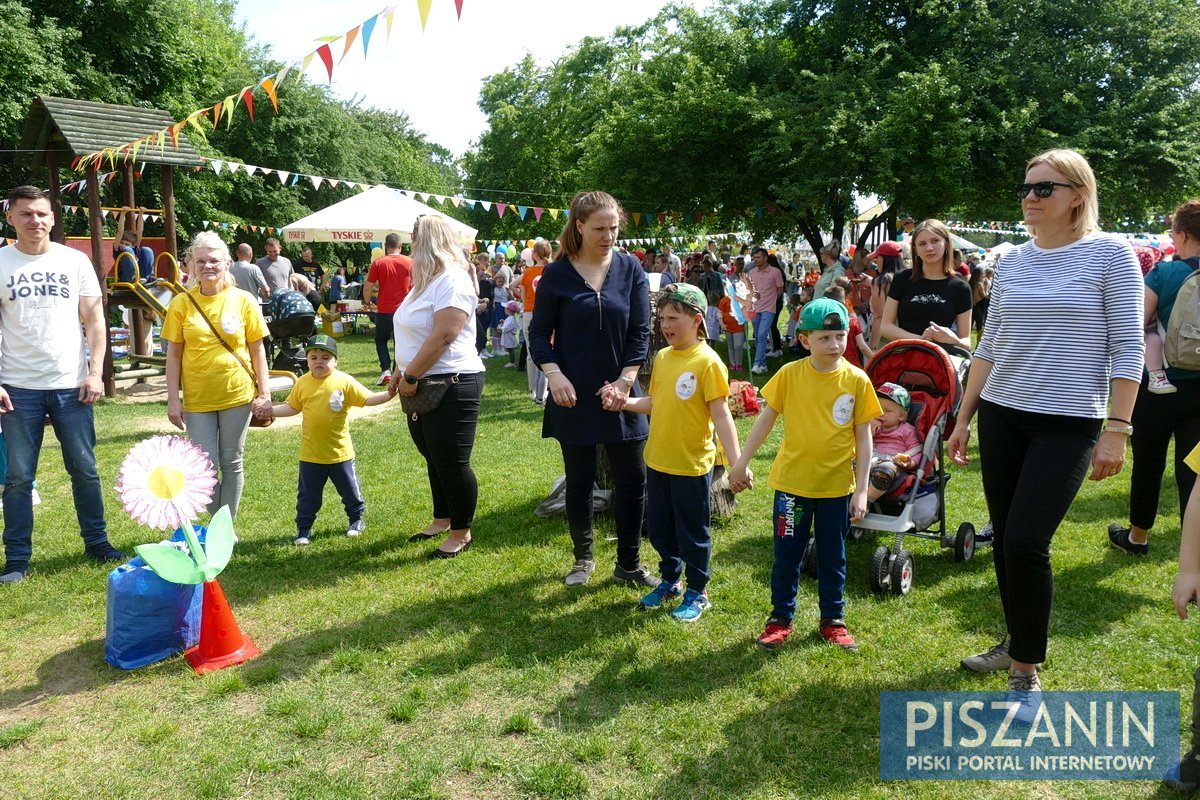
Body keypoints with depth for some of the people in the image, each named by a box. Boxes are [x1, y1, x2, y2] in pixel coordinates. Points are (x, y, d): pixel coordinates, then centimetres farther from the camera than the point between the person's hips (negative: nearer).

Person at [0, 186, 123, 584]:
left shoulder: (75, 261, 4)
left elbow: (94, 320, 4)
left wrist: (95, 372, -5)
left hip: (71, 385, 1)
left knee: (85, 470, 9)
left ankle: (96, 542, 22)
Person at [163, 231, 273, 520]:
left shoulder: (243, 301, -1)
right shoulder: (181, 303, -1)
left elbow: (257, 350, 2)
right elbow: (173, 354, 2)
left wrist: (264, 393, -3)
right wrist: (173, 399, -2)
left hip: (237, 395, 0)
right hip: (197, 398, 0)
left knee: (232, 464, 9)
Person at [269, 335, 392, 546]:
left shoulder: (345, 382, -9)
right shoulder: (302, 383, -2)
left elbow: (367, 399, -9)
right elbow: (292, 407, 9)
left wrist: (388, 395, -21)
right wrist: (269, 410, -2)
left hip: (339, 451, -1)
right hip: (310, 454, 1)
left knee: (349, 488, 14)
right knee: (307, 494, 9)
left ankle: (357, 519, 35)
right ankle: (303, 528, 22)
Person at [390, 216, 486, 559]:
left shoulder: (452, 280, -17)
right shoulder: (427, 280, 15)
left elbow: (443, 336, -25)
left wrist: (411, 377, -20)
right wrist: (400, 371, 11)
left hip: (450, 385, -10)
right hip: (421, 385, 10)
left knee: (453, 463, -2)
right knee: (434, 459, 19)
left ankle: (461, 533, 12)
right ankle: (442, 520, 33)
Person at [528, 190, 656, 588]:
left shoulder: (630, 269, 0)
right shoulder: (557, 274, -3)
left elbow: (641, 332, -1)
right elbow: (540, 332, 0)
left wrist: (626, 379, -11)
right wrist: (553, 374, -15)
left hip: (620, 393, 1)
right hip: (573, 396, -1)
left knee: (632, 479, 5)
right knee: (579, 480, 10)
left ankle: (628, 563, 22)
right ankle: (584, 558, 29)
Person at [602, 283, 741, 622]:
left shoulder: (707, 361, -16)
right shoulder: (662, 357, 5)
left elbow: (721, 415, -18)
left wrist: (737, 462, -24)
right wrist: (625, 402, -3)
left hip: (692, 463, -7)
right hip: (657, 460, 7)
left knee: (692, 532, 9)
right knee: (659, 527, 20)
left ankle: (697, 593, 27)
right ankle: (670, 581, 40)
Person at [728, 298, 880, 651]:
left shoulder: (857, 380, -7)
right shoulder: (789, 374, -8)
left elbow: (863, 436, -3)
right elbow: (766, 418, 2)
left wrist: (861, 489, -5)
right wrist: (742, 462, 2)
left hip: (837, 484, 0)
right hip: (792, 480, 0)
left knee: (833, 556, 14)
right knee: (787, 553, 11)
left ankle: (832, 619, 31)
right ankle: (781, 618, 26)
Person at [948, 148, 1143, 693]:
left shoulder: (1110, 254, -4)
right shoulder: (1012, 261, 9)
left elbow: (1128, 349, -7)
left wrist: (1117, 430, -12)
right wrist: (963, 419, 11)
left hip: (1069, 423, -5)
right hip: (1001, 416, 5)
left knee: (1026, 542, -11)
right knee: (1003, 539, 10)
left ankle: (1027, 668, 7)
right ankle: (1017, 642, 30)